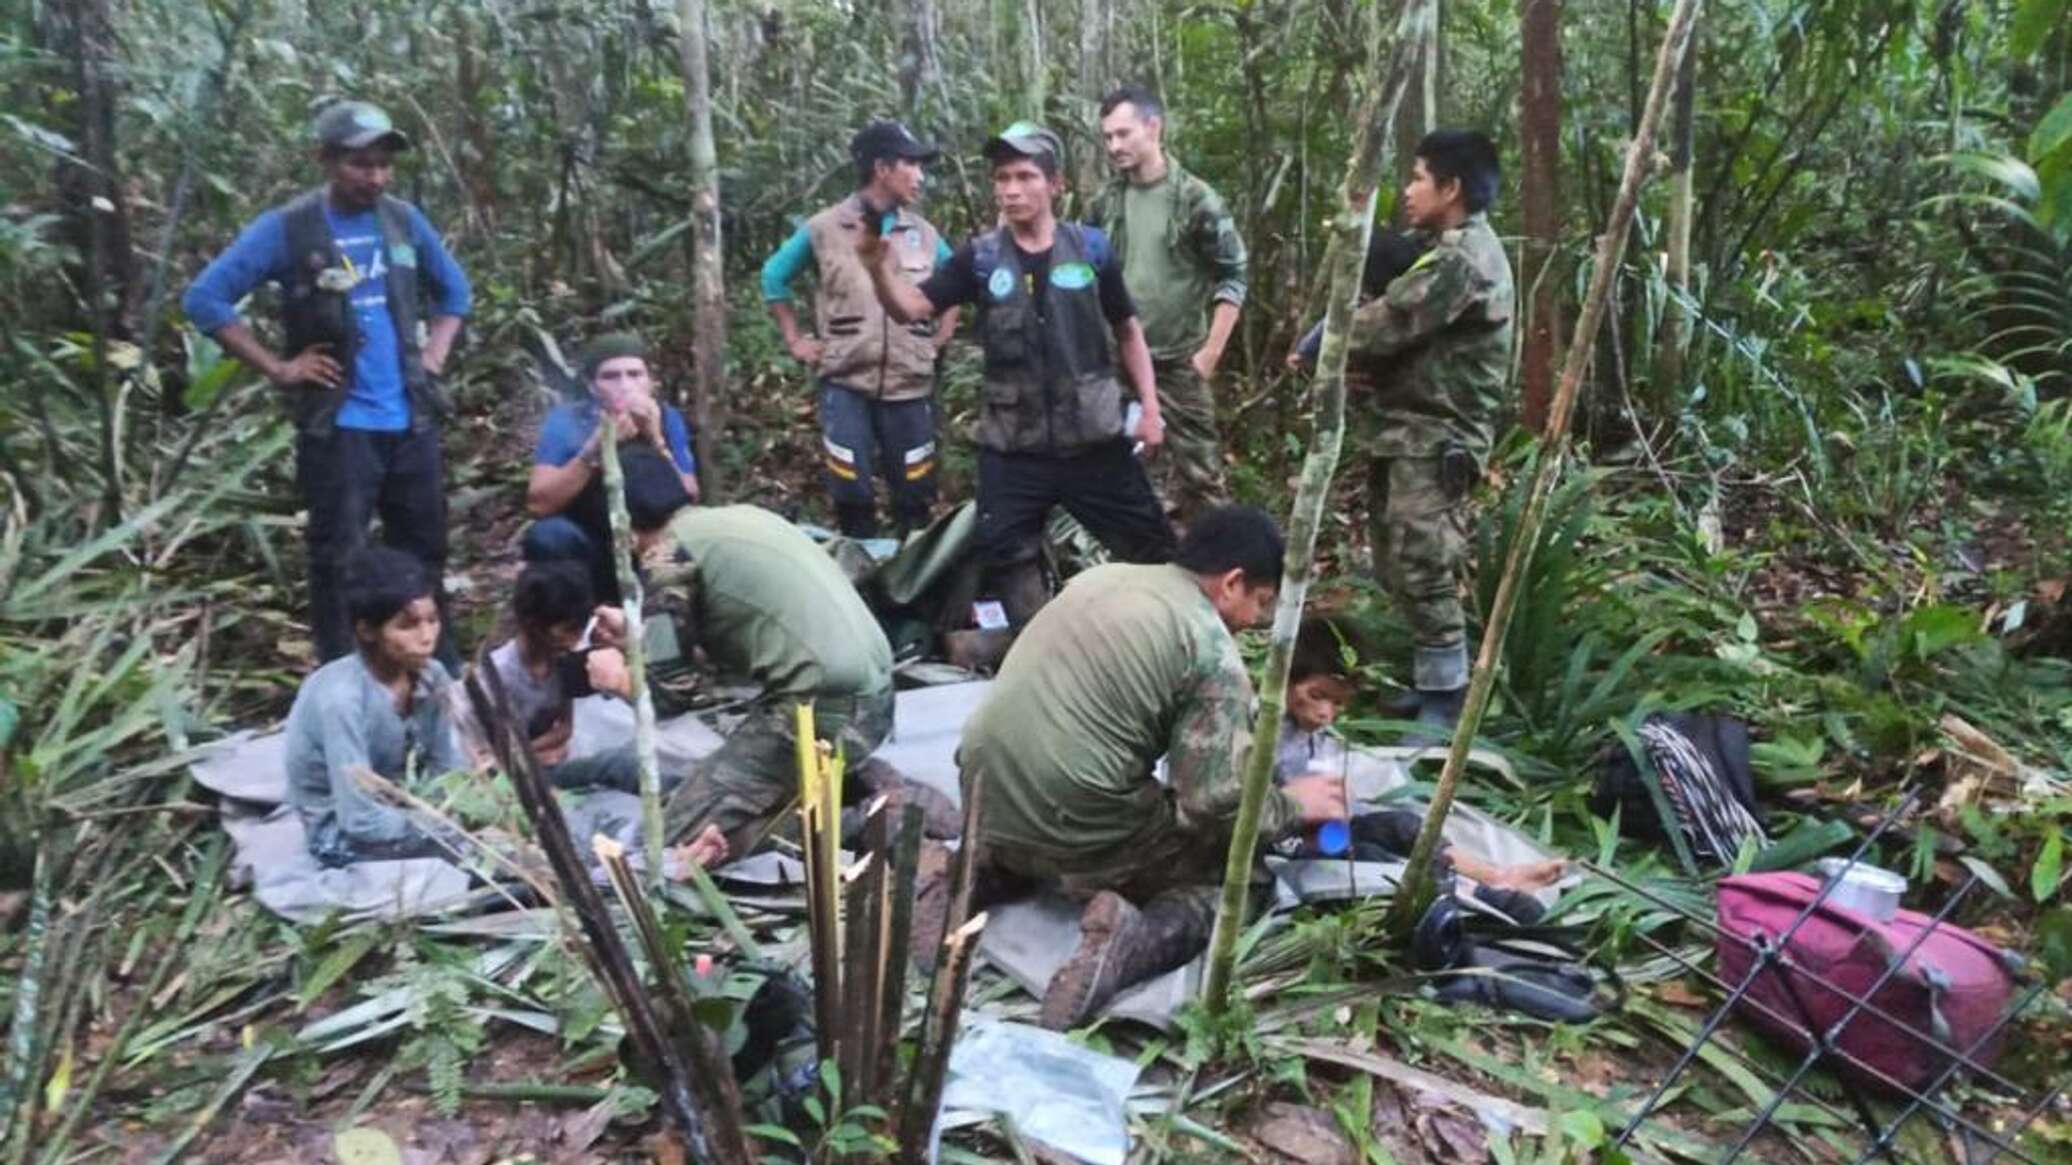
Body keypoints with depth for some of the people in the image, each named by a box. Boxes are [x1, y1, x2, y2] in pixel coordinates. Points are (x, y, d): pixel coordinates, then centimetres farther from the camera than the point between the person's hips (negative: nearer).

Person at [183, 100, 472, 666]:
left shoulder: (405, 220, 7)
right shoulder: (286, 228, -7)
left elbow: (453, 288, 22)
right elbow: (205, 297, -7)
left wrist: (436, 353, 9)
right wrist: (278, 368, -10)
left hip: (411, 422, 5)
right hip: (337, 428, -5)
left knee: (425, 552, 14)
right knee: (338, 560, 1)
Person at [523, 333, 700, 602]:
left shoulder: (667, 420, -8)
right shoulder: (566, 421, -13)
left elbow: (688, 502, -17)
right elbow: (538, 504, -24)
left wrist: (657, 441, -29)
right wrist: (595, 449, -33)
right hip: (585, 552, -2)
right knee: (548, 534, -30)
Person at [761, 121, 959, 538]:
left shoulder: (924, 234, 7)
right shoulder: (824, 228, -1)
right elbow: (774, 276, 11)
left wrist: (940, 339, 11)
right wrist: (795, 341, 7)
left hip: (910, 385, 2)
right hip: (845, 384, -2)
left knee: (914, 497, 7)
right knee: (852, 496, 0)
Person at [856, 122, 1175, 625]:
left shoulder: (1090, 248, -1)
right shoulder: (980, 258, -1)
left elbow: (1127, 329, 9)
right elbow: (911, 306, -10)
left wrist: (1150, 405, 2)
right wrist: (879, 267, -30)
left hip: (1093, 439, 0)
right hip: (1012, 448, 1)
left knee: (1151, 548, 7)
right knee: (1007, 558, 6)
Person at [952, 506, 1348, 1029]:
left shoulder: (1101, 576, 13)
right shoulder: (1214, 654, -9)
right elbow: (1215, 802, -13)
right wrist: (1293, 805, 8)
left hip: (987, 801, 7)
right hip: (1077, 831, -7)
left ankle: (980, 874, 12)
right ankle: (1132, 942, -13)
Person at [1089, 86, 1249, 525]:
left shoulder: (1196, 199, -8)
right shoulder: (1106, 202, 5)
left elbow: (1233, 278, -7)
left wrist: (1209, 353, -11)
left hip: (1179, 361, -4)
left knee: (1196, 468, -1)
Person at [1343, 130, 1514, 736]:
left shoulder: (1462, 259, -17)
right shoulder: (1455, 249, 18)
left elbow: (1383, 326, -18)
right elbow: (1400, 324, 15)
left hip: (1435, 438, -11)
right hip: (1413, 432, 11)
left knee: (1423, 573, -7)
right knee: (1400, 568, 15)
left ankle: (1444, 709, 2)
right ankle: (1427, 684, 27)